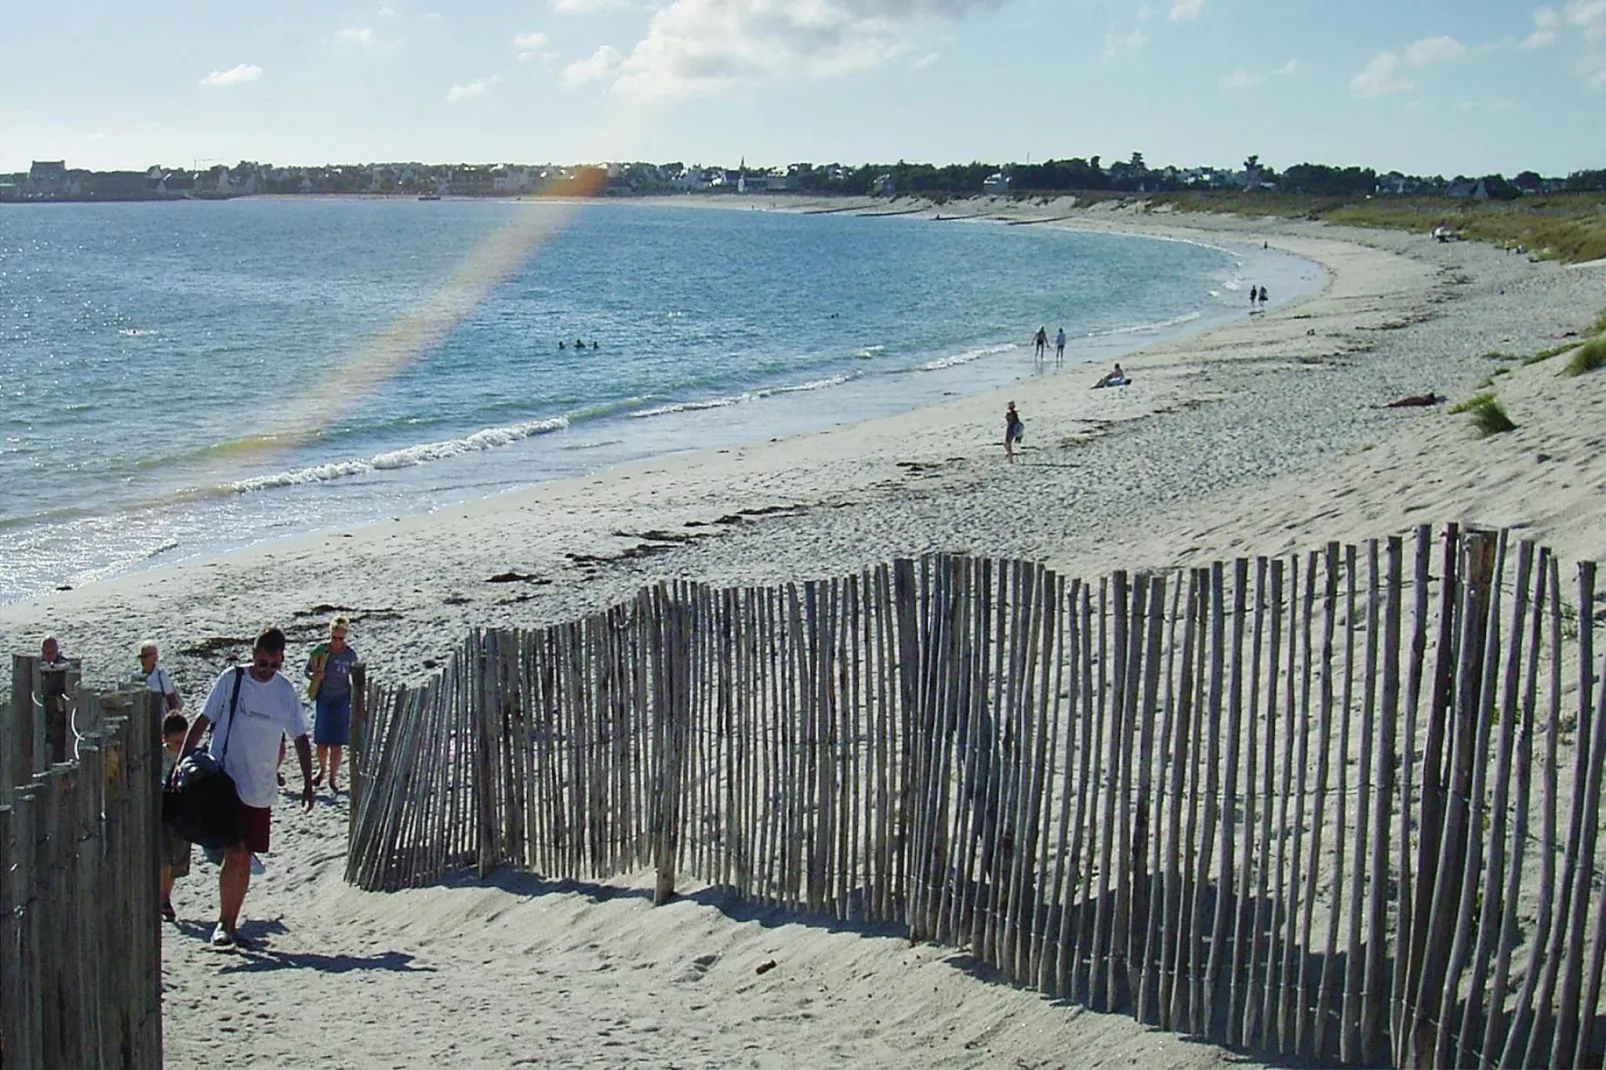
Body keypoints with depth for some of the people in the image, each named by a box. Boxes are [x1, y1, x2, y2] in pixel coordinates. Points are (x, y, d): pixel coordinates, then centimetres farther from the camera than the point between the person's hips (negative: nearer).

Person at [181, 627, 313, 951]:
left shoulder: (286, 691, 3)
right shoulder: (231, 680, -5)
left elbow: (300, 738, 10)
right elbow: (202, 721, -1)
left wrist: (308, 784, 4)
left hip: (261, 791, 3)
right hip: (225, 783, -3)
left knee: (246, 859, 8)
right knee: (234, 853, -12)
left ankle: (231, 924, 19)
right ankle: (223, 923, 0)